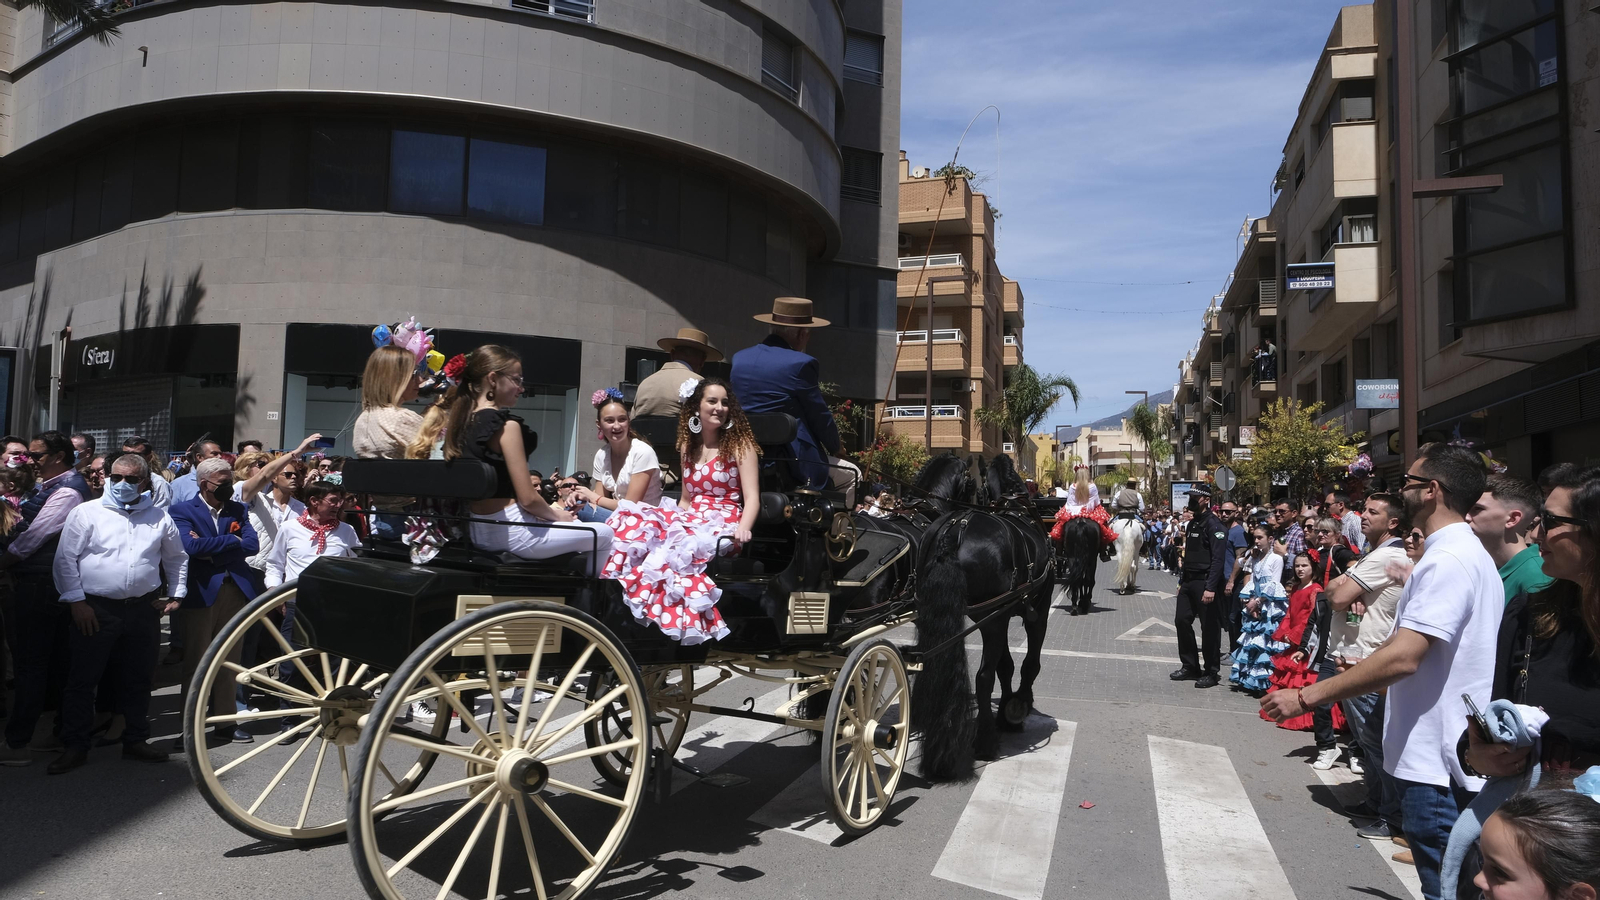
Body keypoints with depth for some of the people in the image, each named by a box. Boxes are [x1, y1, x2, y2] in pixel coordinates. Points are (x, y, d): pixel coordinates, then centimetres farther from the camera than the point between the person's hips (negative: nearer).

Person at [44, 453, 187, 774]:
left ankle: (135, 740, 23)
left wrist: (176, 594, 12)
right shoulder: (86, 513, -1)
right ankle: (74, 747, 15)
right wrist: (76, 601, -8)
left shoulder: (159, 518, 9)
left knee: (138, 679, 11)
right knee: (82, 680, 3)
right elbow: (66, 558, -3)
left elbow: (177, 558, 20)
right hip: (95, 610, -3)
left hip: (144, 610, 3)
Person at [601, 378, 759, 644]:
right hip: (692, 519, 6)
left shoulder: (740, 444, 2)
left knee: (677, 542, -37)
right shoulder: (688, 447, 18)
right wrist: (676, 518, 3)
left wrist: (743, 528, -28)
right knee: (636, 524, -23)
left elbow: (752, 497, -9)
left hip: (723, 524, -5)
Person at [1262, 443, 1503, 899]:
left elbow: (1402, 657, -29)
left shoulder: (1445, 561, -21)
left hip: (1434, 760, -11)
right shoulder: (1474, 555, 14)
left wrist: (1307, 696, -27)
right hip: (1459, 755, 11)